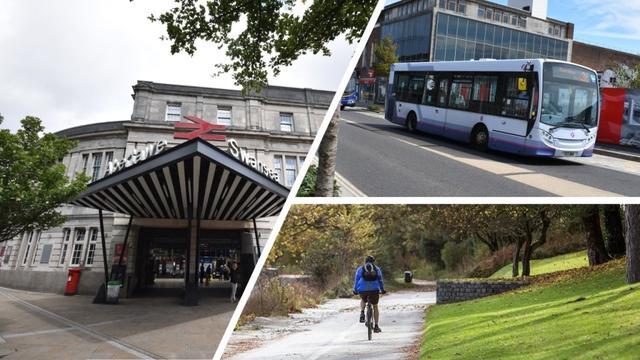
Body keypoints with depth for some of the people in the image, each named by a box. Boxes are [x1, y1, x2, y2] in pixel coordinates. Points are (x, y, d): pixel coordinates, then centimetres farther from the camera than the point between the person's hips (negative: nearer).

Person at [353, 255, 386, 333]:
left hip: (362, 290, 0)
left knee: (363, 300, 33)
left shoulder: (360, 269, 12)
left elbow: (356, 280, 12)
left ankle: (362, 313, 8)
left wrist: (355, 290, 22)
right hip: (374, 290, 0)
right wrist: (383, 290, 29)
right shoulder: (377, 269, 13)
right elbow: (380, 280, 18)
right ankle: (376, 326, 14)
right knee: (375, 307, 16)